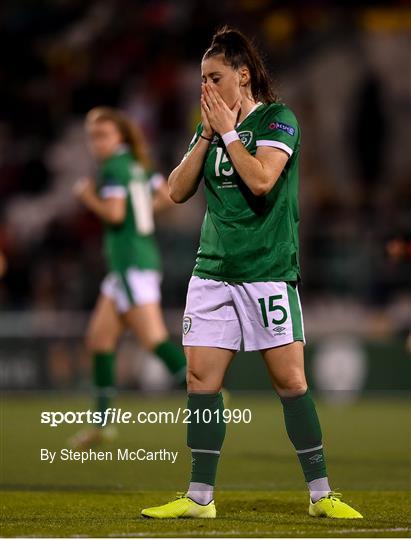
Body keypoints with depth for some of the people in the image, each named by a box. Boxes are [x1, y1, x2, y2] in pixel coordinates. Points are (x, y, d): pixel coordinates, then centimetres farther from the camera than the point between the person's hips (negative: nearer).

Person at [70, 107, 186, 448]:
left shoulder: (113, 168, -10)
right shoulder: (137, 165, 15)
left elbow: (114, 213, -19)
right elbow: (169, 197, 16)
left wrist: (88, 197, -4)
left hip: (130, 263, -10)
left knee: (153, 338, -14)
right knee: (99, 339, 10)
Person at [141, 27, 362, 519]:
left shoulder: (277, 118, -4)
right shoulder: (210, 125, 14)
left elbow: (261, 179, -20)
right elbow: (178, 191, 7)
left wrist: (228, 131, -10)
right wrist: (207, 135, -1)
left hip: (268, 270, -6)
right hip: (212, 270, 6)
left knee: (290, 380, -6)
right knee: (201, 379, 1)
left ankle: (321, 494, 2)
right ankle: (199, 497, 8)